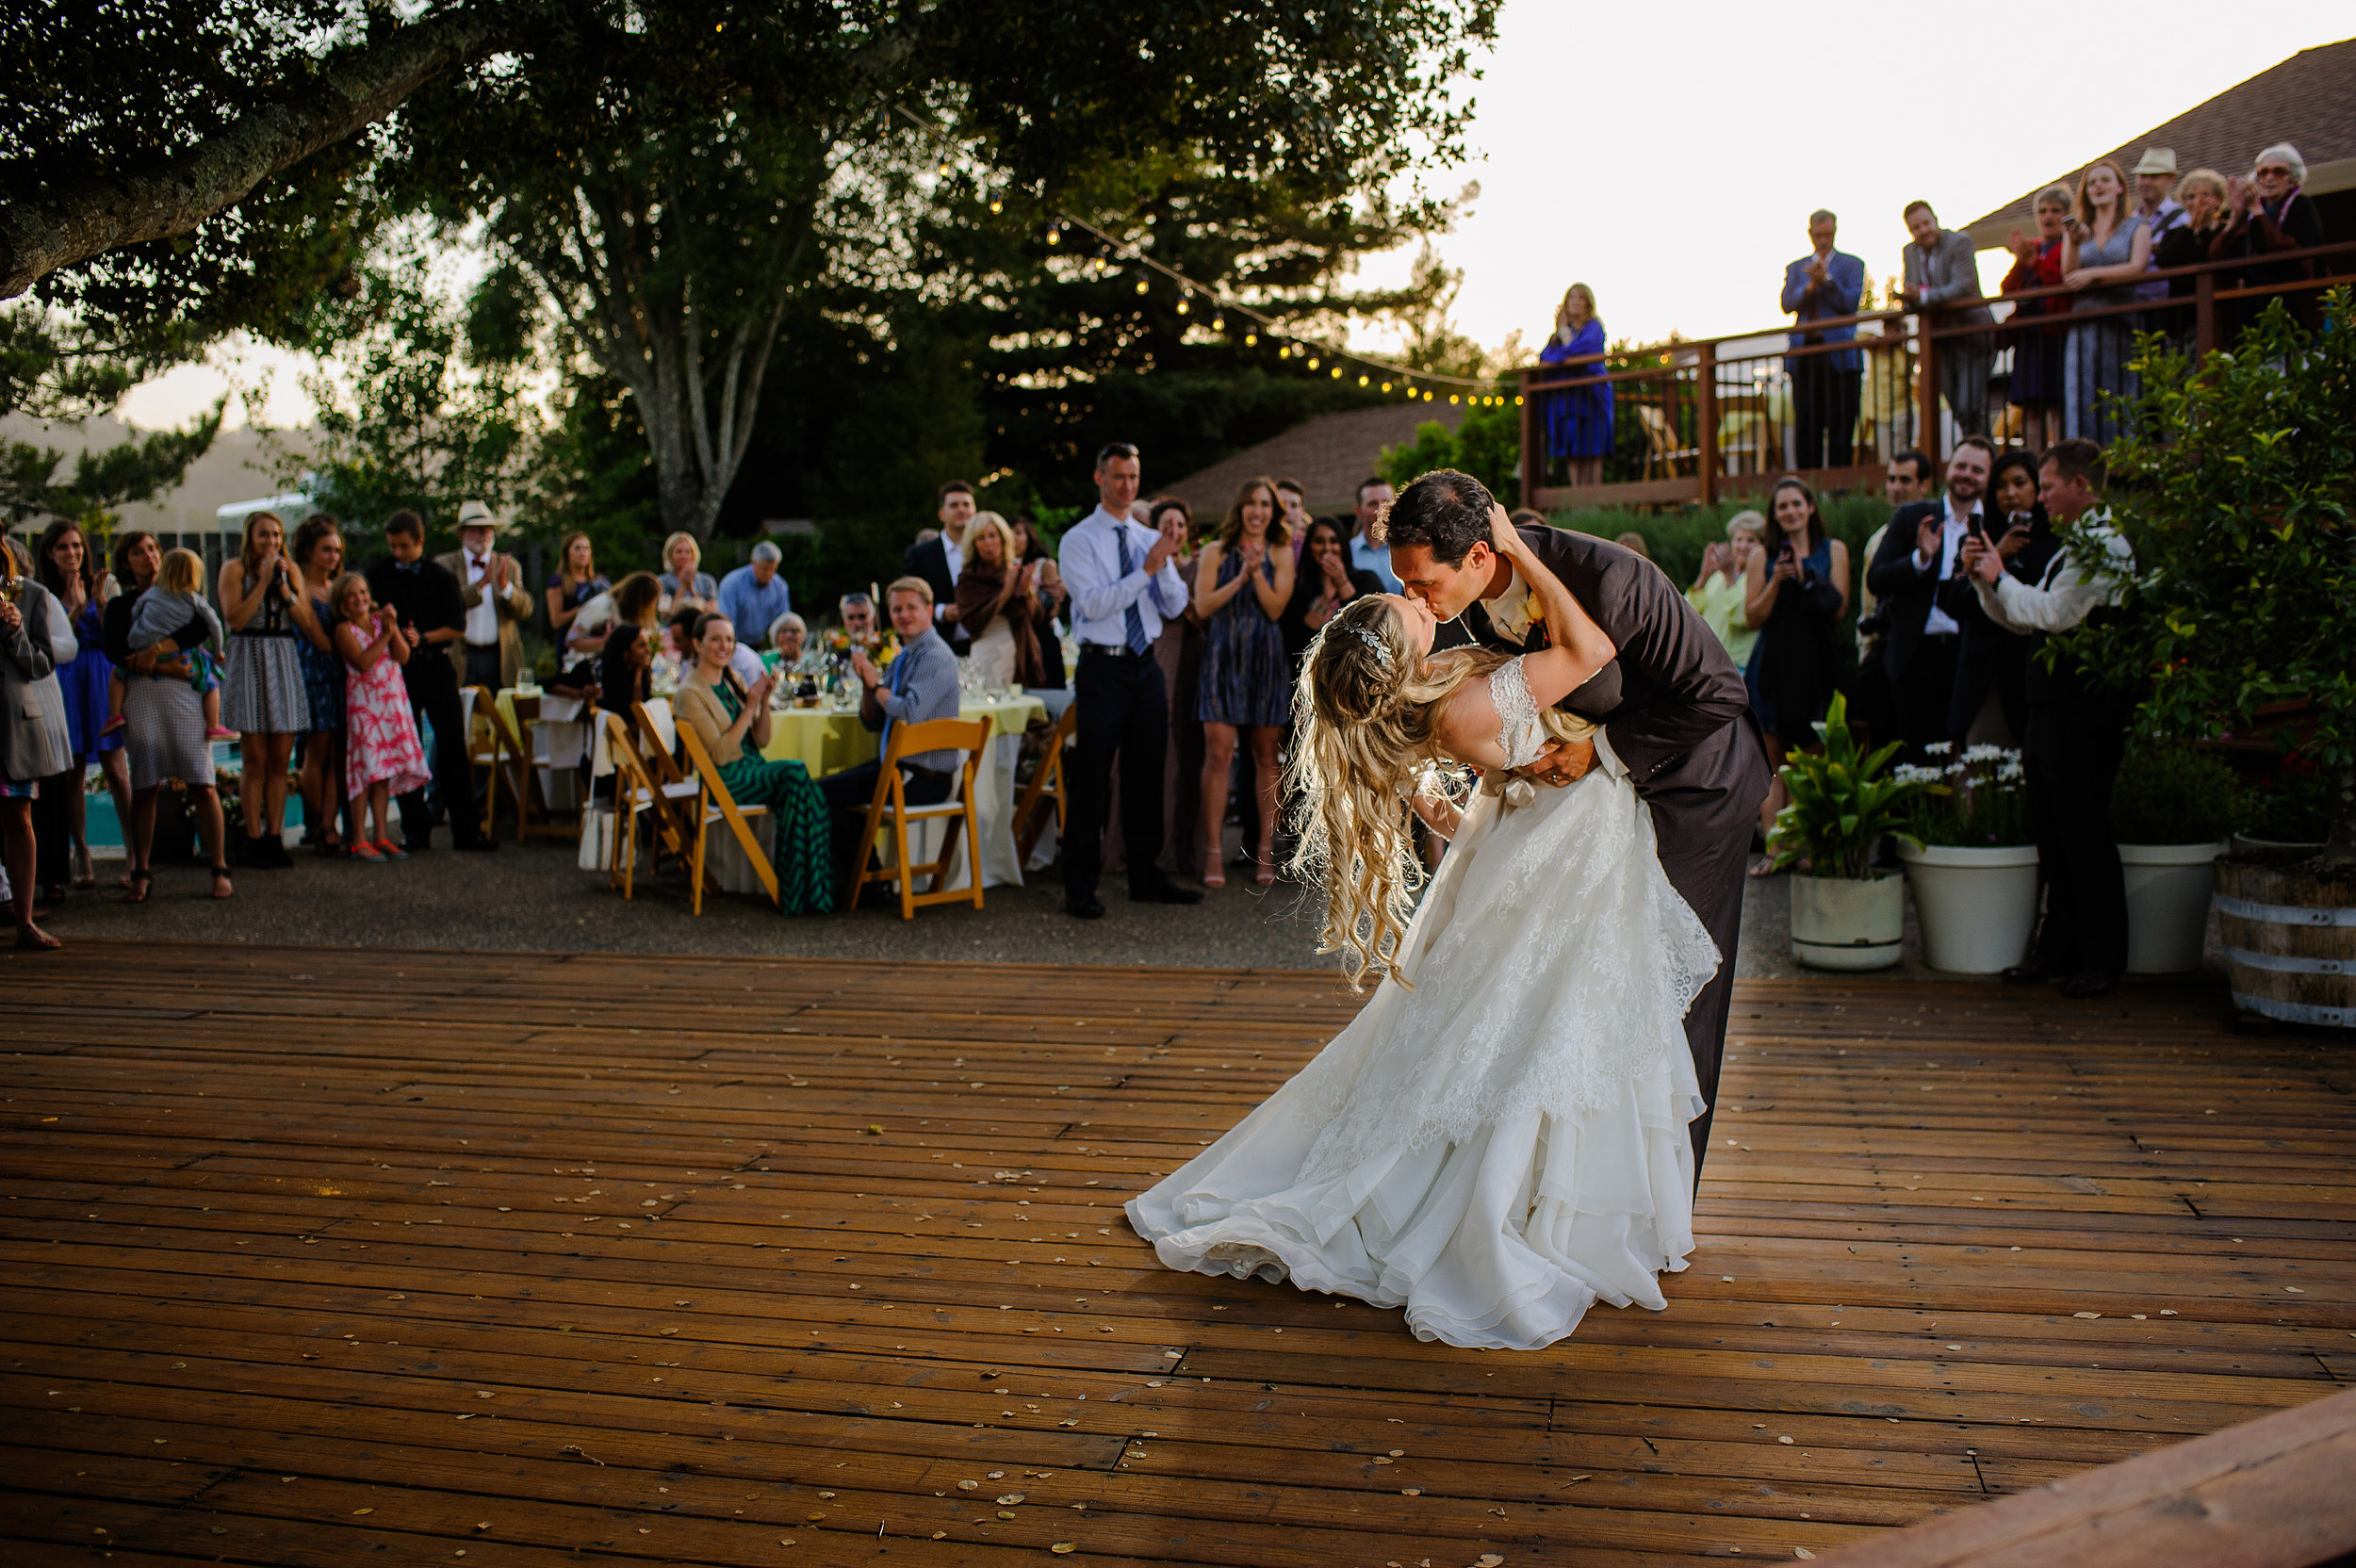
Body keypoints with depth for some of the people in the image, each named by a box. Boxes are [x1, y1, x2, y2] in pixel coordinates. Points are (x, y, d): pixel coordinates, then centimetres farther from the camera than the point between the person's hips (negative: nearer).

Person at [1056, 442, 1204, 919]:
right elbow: (1094, 603, -16)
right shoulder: (1078, 540, -4)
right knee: (1091, 780, -4)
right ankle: (1080, 888, 3)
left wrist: (1166, 564, -11)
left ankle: (1146, 876, 22)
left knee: (1146, 777, 11)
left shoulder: (1150, 538, 12)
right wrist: (1147, 568, -20)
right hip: (1102, 669, -5)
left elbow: (1175, 607, 6)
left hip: (1146, 667, 5)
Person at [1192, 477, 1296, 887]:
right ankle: (1213, 851, -4)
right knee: (1218, 752, -8)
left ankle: (1266, 850, 10)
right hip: (1224, 657, -1)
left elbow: (1276, 608, -1)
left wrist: (1257, 572, -13)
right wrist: (1240, 578, -9)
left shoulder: (1281, 554, 9)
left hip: (1266, 658, 1)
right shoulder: (1215, 552, 8)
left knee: (1266, 753, 3)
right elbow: (1202, 607, -2)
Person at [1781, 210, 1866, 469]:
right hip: (1805, 355, 2)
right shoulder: (1796, 268, 19)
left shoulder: (1852, 265, 11)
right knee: (1806, 427, 1)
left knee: (1840, 427, -6)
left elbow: (1851, 303, -2)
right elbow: (1788, 305, 5)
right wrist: (1810, 286, -10)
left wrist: (1826, 279, -11)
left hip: (1839, 353, -2)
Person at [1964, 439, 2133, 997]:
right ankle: (2058, 950, 23)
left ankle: (2102, 961, 6)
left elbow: (2051, 615, -22)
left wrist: (2000, 577, -10)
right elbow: (2021, 620, 21)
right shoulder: (2075, 546, 19)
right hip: (2052, 710, 10)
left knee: (2085, 836, -3)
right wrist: (1985, 579, 8)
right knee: (2052, 834, 14)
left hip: (2084, 714, -10)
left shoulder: (2104, 545, -13)